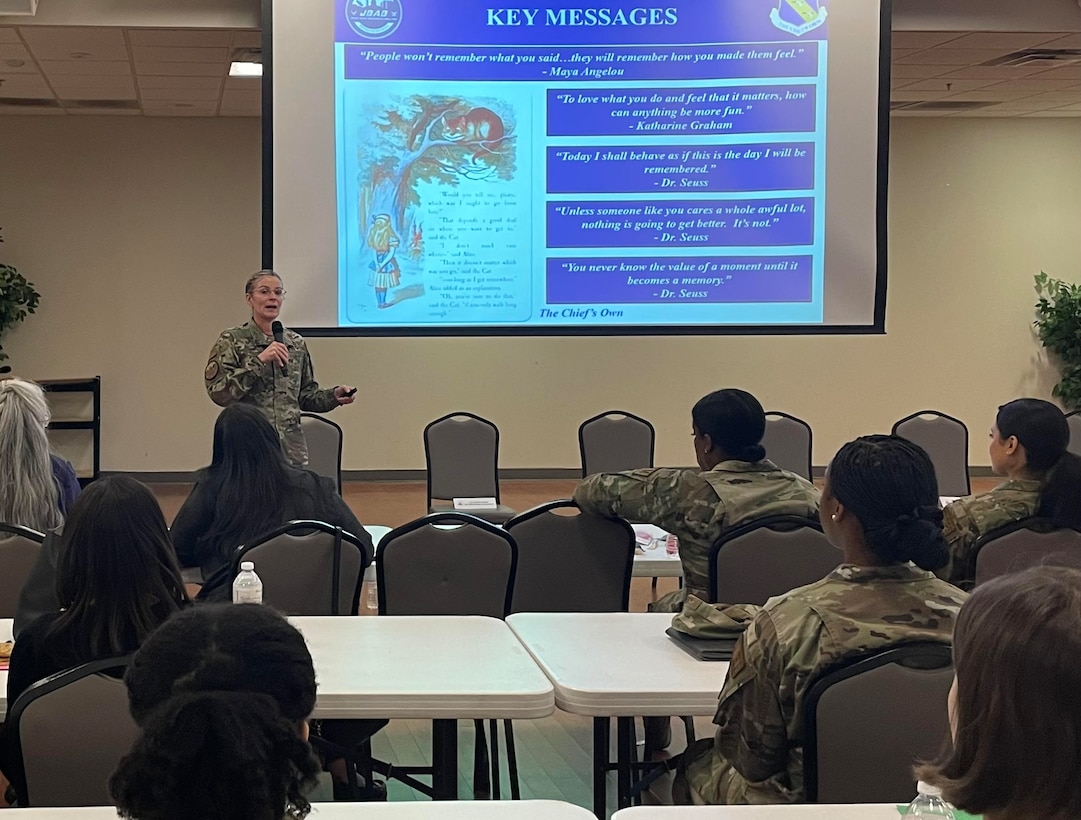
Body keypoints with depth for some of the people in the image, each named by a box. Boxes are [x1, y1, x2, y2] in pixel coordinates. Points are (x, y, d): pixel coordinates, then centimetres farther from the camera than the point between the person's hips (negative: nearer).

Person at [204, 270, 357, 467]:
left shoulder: (296, 343, 10)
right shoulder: (232, 340, -2)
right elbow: (218, 392, -13)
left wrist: (333, 395, -2)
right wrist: (258, 361, -19)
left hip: (291, 450, 4)